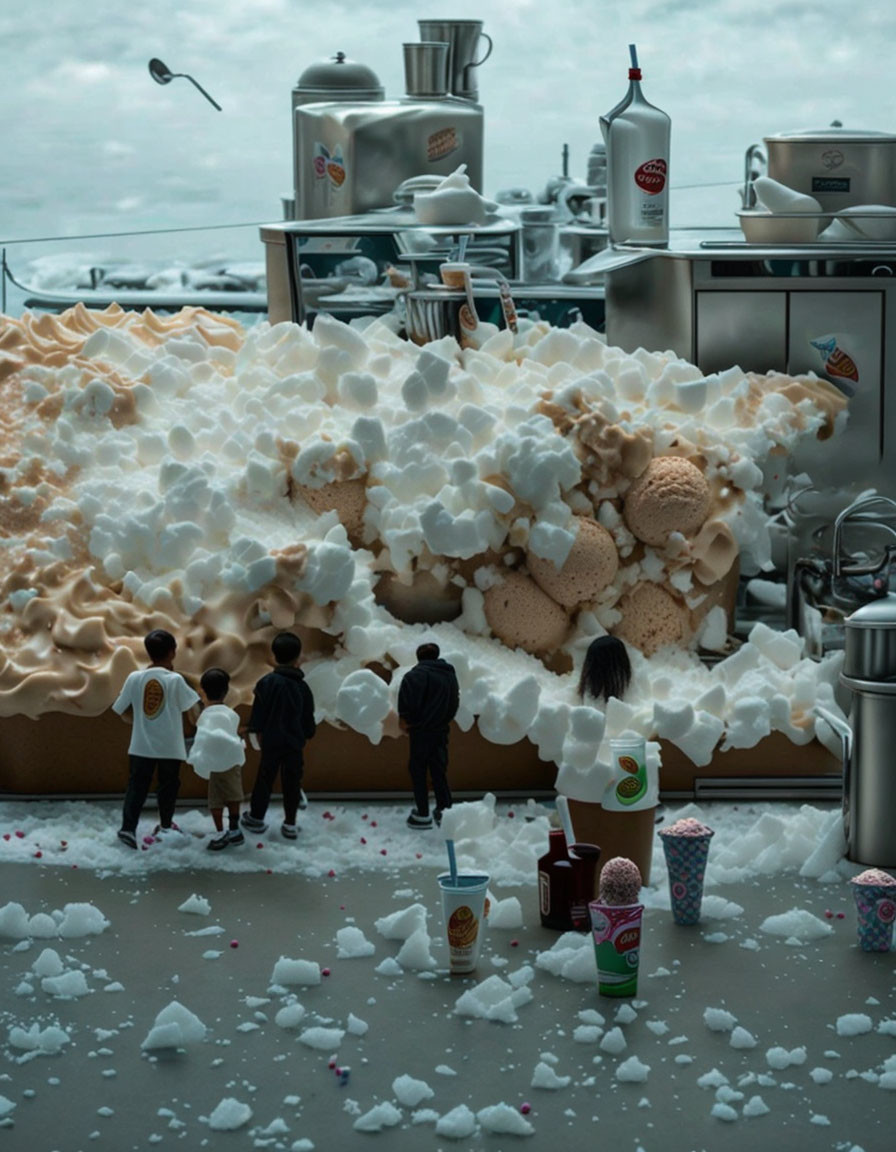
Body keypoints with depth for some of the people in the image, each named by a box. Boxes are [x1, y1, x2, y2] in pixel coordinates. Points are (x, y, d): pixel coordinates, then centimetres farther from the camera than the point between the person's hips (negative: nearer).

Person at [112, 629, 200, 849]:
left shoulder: (134, 678, -4)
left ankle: (128, 828, -4)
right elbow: (191, 709, -7)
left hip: (141, 745, 1)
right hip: (170, 746, -1)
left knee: (137, 787, 7)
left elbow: (124, 712, 4)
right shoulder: (175, 679, -11)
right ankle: (165, 826, 28)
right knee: (168, 786, 16)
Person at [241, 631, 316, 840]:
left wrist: (257, 732, 4)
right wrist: (306, 735, 20)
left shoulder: (267, 682, -10)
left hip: (271, 741, -1)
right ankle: (290, 824, 11)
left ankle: (256, 817, 20)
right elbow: (308, 718, 6)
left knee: (265, 778, 10)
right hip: (295, 743, 2)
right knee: (292, 781, 8)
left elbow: (258, 713, -6)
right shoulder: (302, 686, -2)